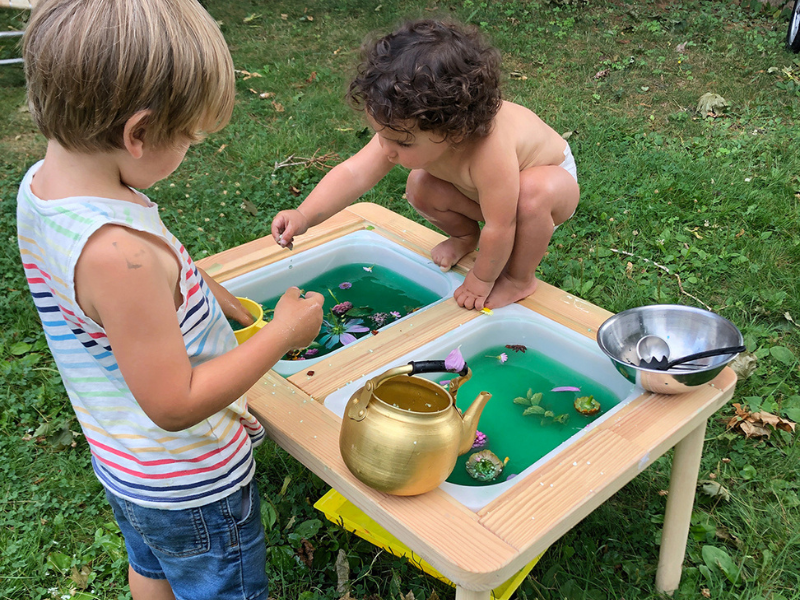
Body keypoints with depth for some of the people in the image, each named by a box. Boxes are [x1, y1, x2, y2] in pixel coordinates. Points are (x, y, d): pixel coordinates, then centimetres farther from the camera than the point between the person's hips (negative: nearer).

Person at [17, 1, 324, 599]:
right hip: (191, 484, -8)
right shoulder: (118, 253, -40)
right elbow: (175, 404, -31)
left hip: (122, 459, 8)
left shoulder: (39, 185, -10)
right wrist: (284, 332, -24)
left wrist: (214, 296, 7)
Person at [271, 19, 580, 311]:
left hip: (553, 177, -5)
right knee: (419, 188, -16)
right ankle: (466, 236, 16)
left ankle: (520, 279, -11)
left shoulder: (490, 153, -46)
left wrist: (480, 282, -20)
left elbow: (499, 229, -35)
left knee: (533, 194, -40)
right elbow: (355, 173, -30)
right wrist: (304, 215, -43)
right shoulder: (406, 125, -27)